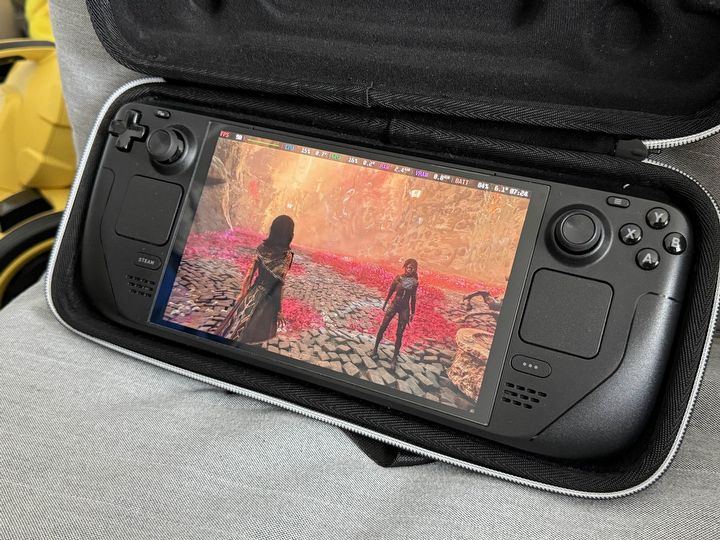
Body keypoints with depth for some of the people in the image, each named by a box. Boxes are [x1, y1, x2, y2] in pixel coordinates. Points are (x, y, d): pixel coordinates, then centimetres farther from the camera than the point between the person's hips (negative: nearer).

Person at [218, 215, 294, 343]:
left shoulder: (263, 247, -4)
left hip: (252, 294, 5)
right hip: (267, 301, -5)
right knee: (251, 337, 8)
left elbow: (251, 272, 2)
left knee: (234, 328, 19)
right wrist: (279, 311, -10)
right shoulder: (285, 255, -21)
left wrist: (243, 292, 16)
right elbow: (278, 285, -19)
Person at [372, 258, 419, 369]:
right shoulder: (398, 278, -8)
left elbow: (413, 298, 5)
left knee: (399, 334, 2)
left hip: (405, 309, 0)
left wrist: (412, 312, 9)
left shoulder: (414, 282, -4)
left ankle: (395, 357, 10)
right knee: (382, 327, 2)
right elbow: (390, 291, 3)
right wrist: (385, 304, 9)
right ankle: (375, 348, 20)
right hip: (394, 305, 0)